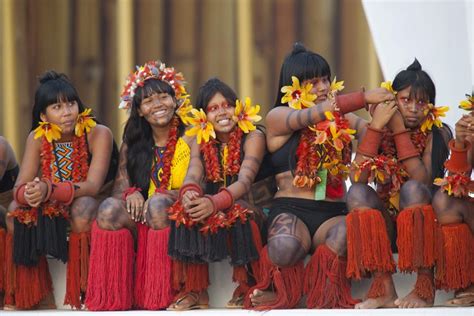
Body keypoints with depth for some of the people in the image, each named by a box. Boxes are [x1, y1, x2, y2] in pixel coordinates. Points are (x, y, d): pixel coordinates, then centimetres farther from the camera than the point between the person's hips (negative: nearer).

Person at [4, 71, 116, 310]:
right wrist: (28, 194, -36)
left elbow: (92, 186, -24)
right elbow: (20, 187, -9)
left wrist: (49, 190, -39)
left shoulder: (99, 134, -12)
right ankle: (39, 291, -14)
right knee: (16, 211, -24)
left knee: (82, 209, -37)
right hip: (49, 212, 4)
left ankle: (86, 291, -24)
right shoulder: (37, 138, -1)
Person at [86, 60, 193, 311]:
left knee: (159, 204, -35)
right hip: (139, 219, 3)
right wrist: (130, 193, -17)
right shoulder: (133, 144, 14)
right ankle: (115, 295, -29)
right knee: (109, 208, -26)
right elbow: (120, 185, 8)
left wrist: (161, 196, -23)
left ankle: (158, 296, -35)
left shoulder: (189, 139, 2)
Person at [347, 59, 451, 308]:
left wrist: (400, 129, -20)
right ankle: (384, 288, -35)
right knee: (357, 192, -26)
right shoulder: (380, 131, 1)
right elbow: (358, 178, -15)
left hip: (422, 221, -2)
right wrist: (376, 126, -19)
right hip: (384, 217, 2)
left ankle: (425, 286, -31)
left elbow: (422, 181, -22)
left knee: (411, 189, -32)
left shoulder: (437, 133, -5)